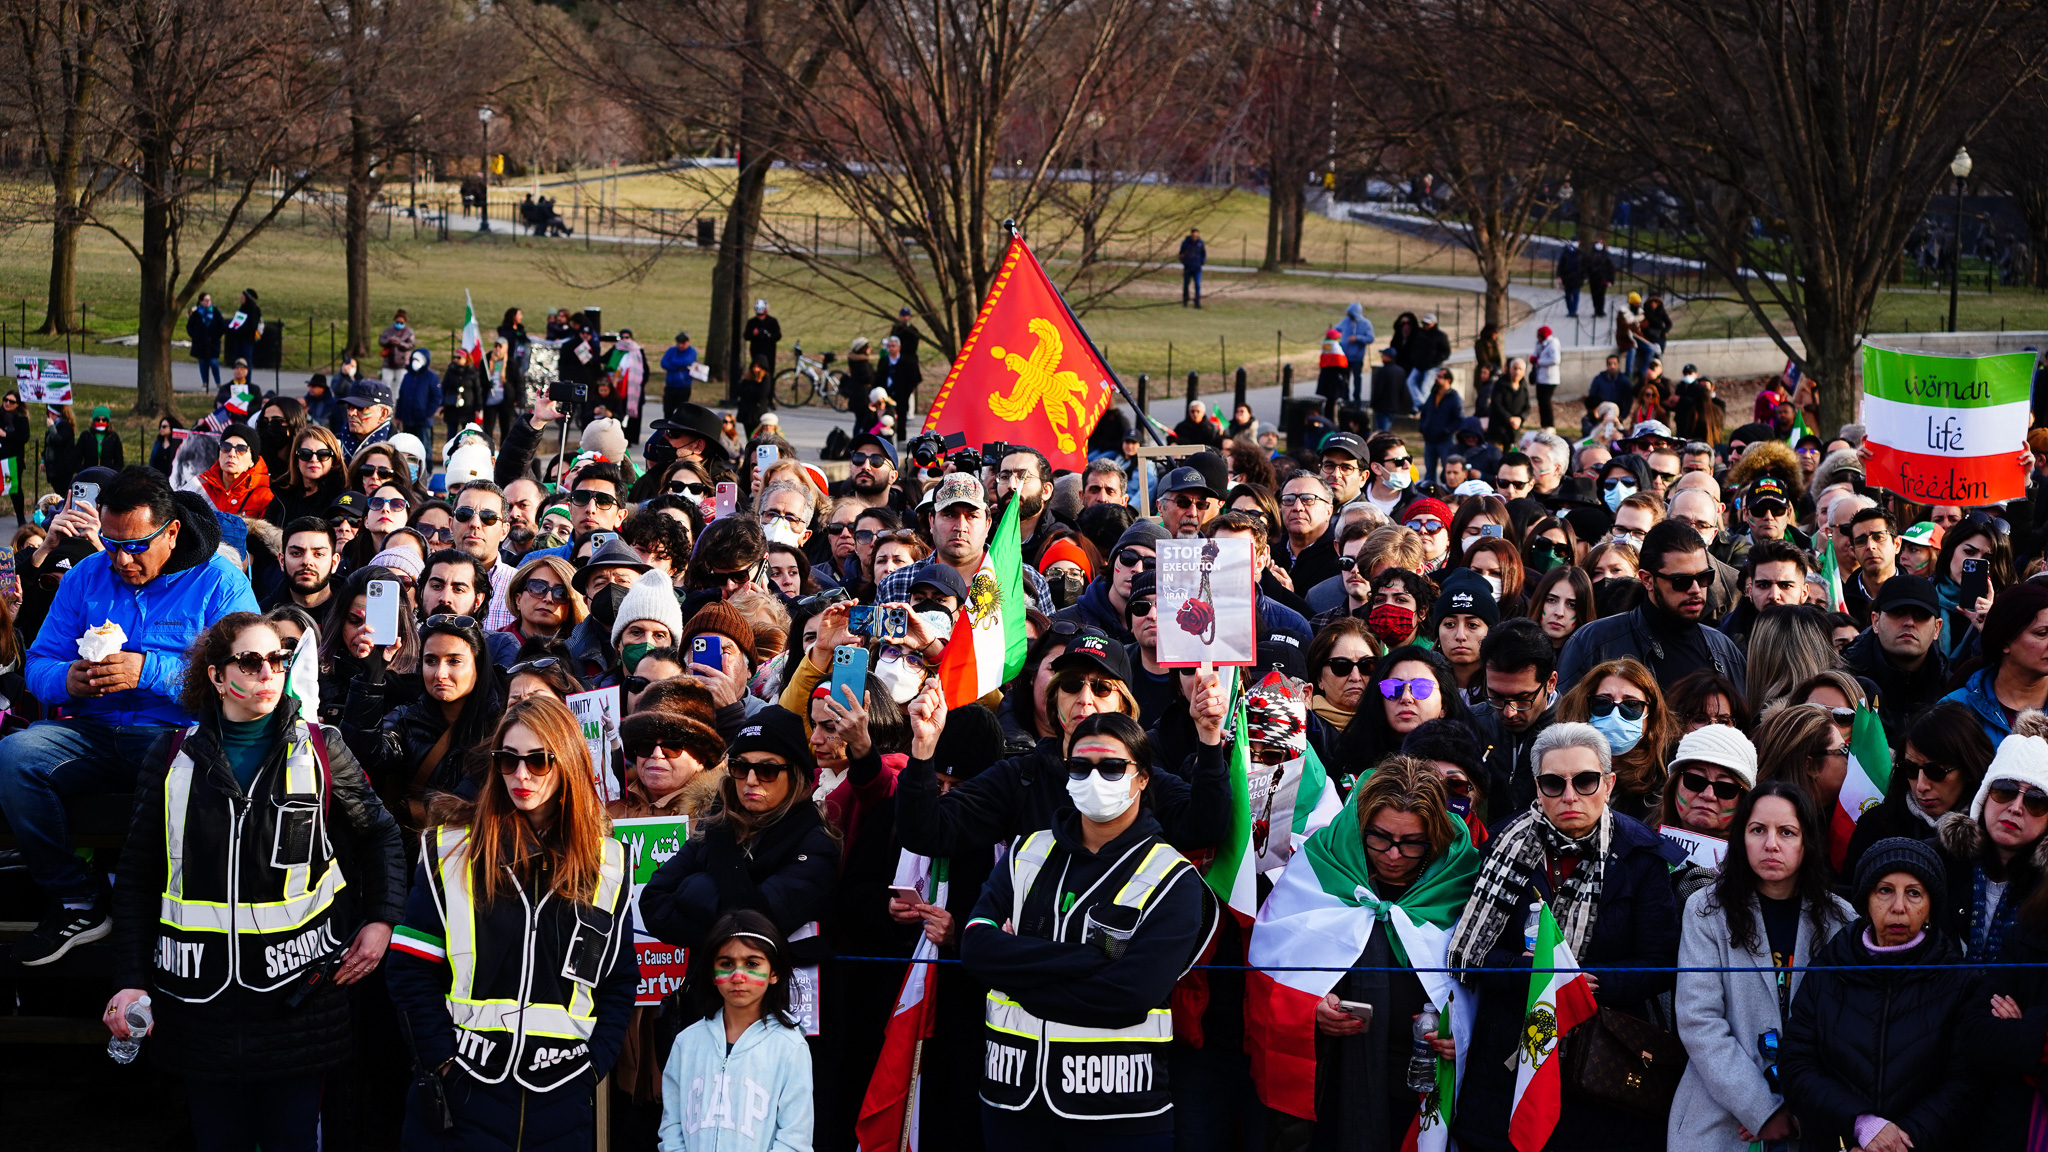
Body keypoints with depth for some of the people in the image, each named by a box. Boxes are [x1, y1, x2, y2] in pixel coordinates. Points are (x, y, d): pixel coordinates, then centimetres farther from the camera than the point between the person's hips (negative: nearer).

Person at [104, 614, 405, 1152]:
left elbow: (379, 833, 14)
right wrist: (130, 980, 0)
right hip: (199, 986, 1)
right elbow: (138, 875, 8)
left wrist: (382, 920, 0)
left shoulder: (321, 749, 3)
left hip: (299, 984, -1)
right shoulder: (174, 756, 4)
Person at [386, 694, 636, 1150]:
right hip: (462, 1092, -2)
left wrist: (594, 1066, -2)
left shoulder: (607, 863, 6)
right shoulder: (451, 848, 0)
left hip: (563, 1094, 2)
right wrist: (440, 1061, -10)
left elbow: (619, 982, 10)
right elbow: (412, 971, -2)